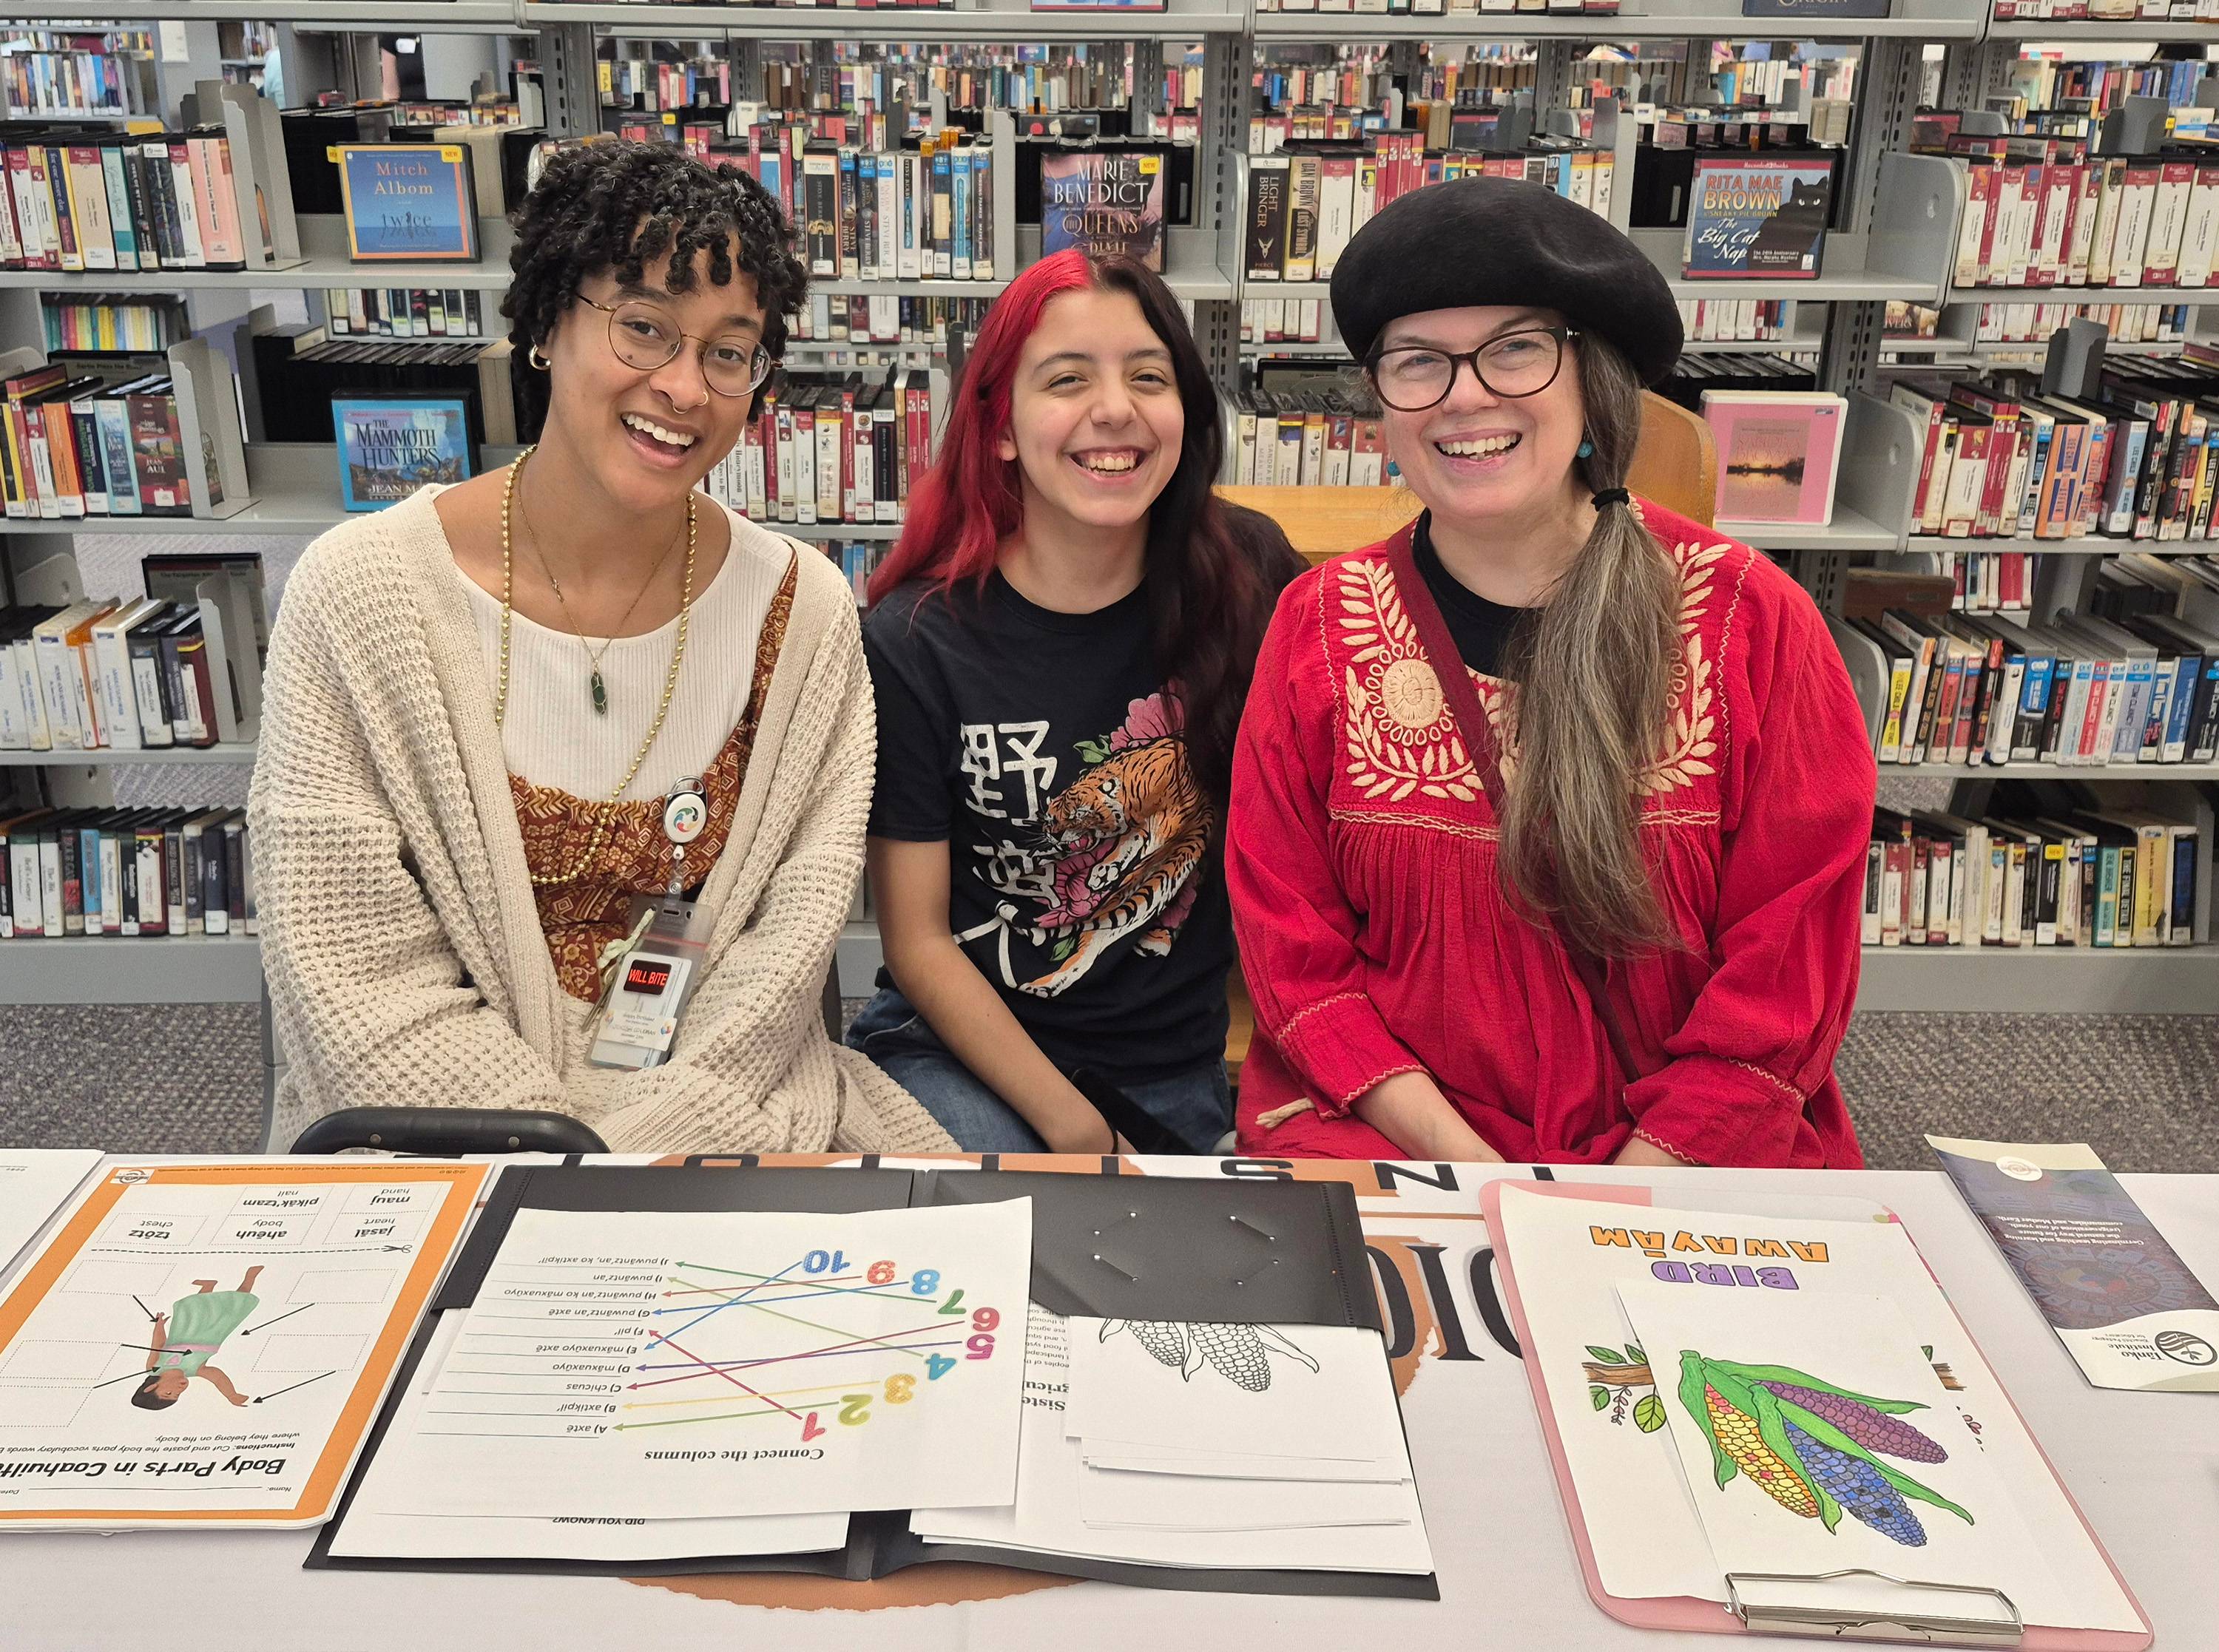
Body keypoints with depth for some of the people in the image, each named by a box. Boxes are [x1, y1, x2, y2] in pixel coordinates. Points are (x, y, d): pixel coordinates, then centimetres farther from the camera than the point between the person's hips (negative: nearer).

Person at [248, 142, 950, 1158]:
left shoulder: (801, 609, -1)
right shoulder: (362, 591, -8)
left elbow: (795, 929, -2)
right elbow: (362, 986, -10)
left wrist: (659, 1128, -16)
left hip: (730, 1103, 2)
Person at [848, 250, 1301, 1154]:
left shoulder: (1248, 580, -5)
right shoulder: (912, 642, -10)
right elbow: (918, 941, -7)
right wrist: (1073, 1130, -12)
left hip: (1183, 1069, 3)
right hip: (958, 1050, -2)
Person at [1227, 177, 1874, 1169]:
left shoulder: (1750, 621, -2)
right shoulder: (1322, 626, 1)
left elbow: (1789, 964, -2)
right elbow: (1295, 950, -1)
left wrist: (1633, 1185, -11)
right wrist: (1469, 1169, -11)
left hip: (1687, 1163, 0)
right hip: (1385, 1130, 0)